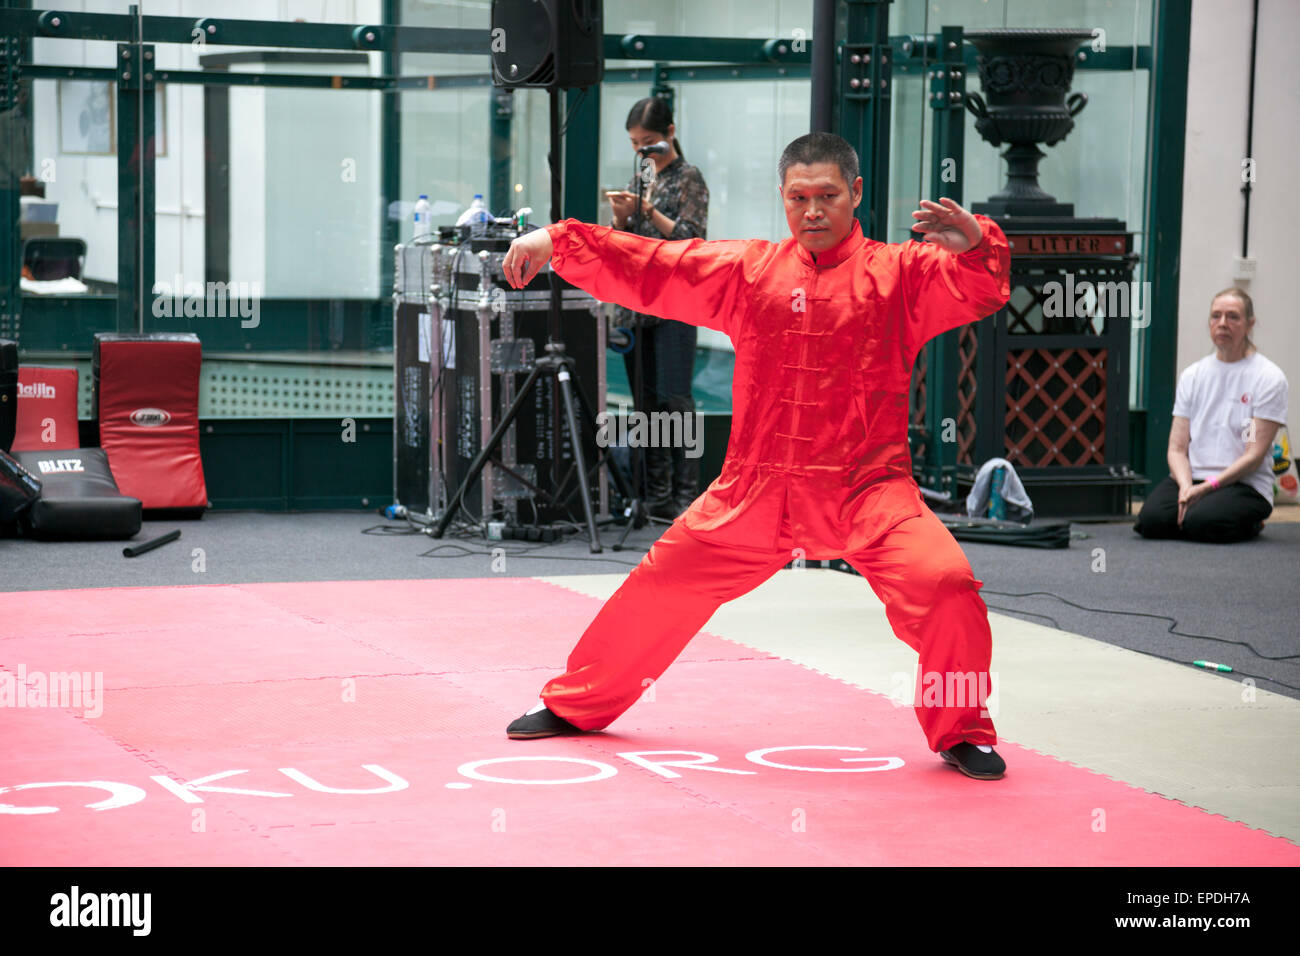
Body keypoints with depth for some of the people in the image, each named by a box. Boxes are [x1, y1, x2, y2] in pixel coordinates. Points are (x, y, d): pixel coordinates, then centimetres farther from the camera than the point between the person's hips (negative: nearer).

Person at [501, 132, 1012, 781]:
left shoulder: (900, 272, -3)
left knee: (943, 583, -23)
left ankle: (962, 733, 3)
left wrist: (975, 243, -38)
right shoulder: (749, 269, 6)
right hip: (754, 494, 3)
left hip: (867, 492, -3)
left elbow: (983, 287, -16)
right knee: (661, 585, 9)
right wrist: (555, 241, 2)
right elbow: (647, 267, 7)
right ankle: (575, 704, 33)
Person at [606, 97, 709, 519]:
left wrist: (648, 210, -15)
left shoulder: (688, 179, 0)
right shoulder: (636, 182, 17)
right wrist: (620, 219, -1)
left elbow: (692, 239, -10)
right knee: (645, 403, 5)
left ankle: (686, 495, -12)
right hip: (635, 305, 7)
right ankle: (655, 496, 9)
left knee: (674, 398, -14)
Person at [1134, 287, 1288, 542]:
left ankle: (1250, 525, 0)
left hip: (1245, 485, -3)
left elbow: (1254, 455, -9)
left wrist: (1207, 487, -20)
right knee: (1152, 520, -27)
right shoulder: (1192, 375, 11)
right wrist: (1186, 487, -15)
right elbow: (1177, 447, 6)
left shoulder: (1269, 377, -3)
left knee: (1200, 523, -33)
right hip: (1192, 477, 3)